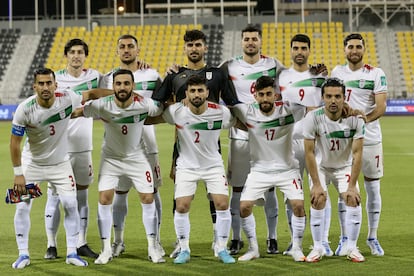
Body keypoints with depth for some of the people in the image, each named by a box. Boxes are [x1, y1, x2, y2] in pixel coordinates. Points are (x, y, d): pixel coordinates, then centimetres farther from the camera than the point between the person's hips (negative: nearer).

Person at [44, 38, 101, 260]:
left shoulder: (94, 77, 5)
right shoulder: (55, 79, -3)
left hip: (83, 147, 3)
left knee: (82, 195, 7)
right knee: (54, 195, -1)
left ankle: (81, 244, 13)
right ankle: (51, 245, 6)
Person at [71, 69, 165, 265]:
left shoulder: (145, 105, -21)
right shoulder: (102, 105, -24)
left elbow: (163, 111, 0)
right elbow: (77, 112, -12)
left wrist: (140, 121, -5)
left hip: (136, 157, 1)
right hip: (110, 158, -1)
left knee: (148, 199, -2)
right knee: (104, 199, -9)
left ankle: (152, 248, 11)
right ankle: (106, 250, 2)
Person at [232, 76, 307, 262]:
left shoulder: (288, 110, -14)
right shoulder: (247, 112, -12)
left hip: (287, 169, -1)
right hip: (259, 169, 1)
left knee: (298, 205, -14)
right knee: (244, 206, -9)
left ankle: (297, 248, 6)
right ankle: (253, 249, 10)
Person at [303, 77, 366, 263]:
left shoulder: (355, 119, -23)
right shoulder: (313, 118, -25)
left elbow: (357, 154, -18)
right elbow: (309, 153, -19)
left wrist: (352, 186, -20)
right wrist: (316, 184, -20)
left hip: (345, 166, 1)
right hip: (321, 166, -1)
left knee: (353, 200, -14)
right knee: (318, 200, -18)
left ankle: (352, 248, 0)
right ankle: (317, 248, -4)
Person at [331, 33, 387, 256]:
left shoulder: (376, 74, -1)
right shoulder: (337, 72, 8)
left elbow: (381, 107, -9)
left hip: (370, 139, -2)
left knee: (373, 189, 3)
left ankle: (372, 238, 13)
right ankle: (345, 238, 9)